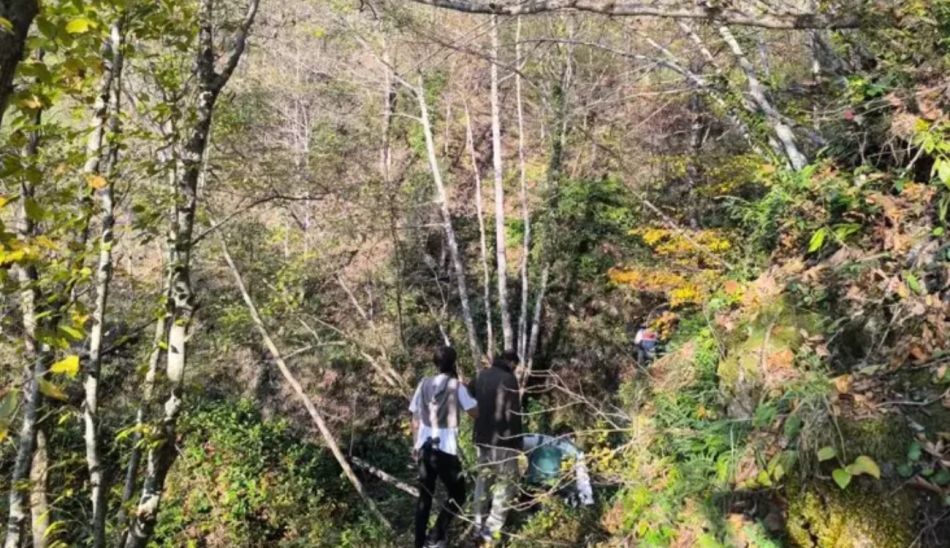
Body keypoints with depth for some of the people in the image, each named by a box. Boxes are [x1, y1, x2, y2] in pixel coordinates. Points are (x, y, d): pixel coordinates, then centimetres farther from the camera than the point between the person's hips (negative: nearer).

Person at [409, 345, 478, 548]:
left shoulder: (424, 383, 5)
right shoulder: (456, 386, -9)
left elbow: (415, 418, 10)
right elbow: (476, 412, -5)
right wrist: (462, 385, 4)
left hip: (425, 447, 5)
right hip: (446, 449, -5)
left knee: (424, 497, 15)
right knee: (457, 495, 11)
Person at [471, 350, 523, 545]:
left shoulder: (480, 376, 8)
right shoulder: (509, 379, -14)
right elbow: (513, 415, -14)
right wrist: (517, 442, -8)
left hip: (482, 439, 7)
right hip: (502, 441, -7)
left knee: (483, 479, 17)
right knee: (505, 483, 1)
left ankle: (479, 526, 21)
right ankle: (490, 530, -3)